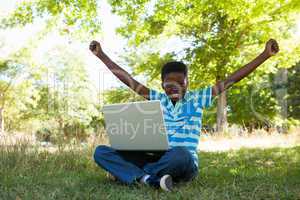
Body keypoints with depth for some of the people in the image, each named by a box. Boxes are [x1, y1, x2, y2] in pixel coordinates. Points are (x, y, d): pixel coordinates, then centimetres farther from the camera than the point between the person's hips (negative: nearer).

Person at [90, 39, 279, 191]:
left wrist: (265, 54, -4)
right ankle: (149, 179, -34)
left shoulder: (197, 99, 5)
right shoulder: (158, 99, 12)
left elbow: (231, 80, 0)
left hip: (185, 164, -3)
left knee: (179, 154, -42)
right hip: (157, 160, 3)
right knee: (101, 152, -14)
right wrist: (101, 54, 10)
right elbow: (127, 79, 11)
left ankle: (132, 173, -18)